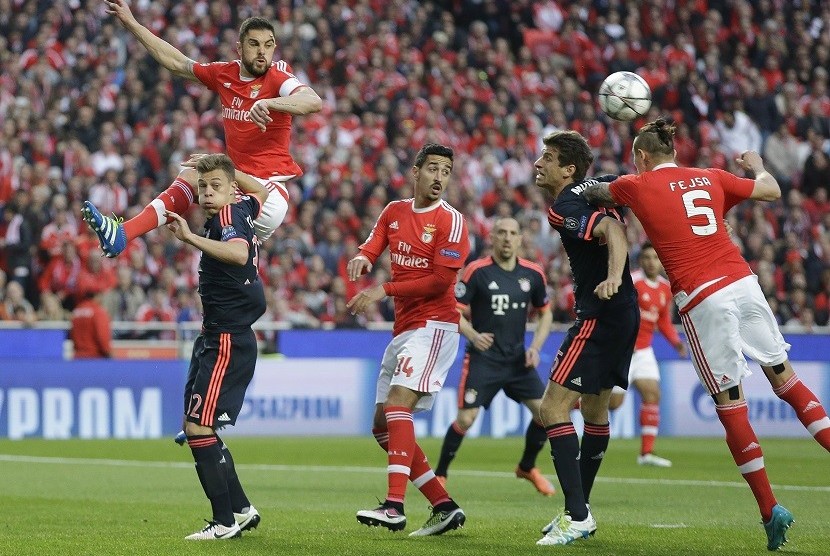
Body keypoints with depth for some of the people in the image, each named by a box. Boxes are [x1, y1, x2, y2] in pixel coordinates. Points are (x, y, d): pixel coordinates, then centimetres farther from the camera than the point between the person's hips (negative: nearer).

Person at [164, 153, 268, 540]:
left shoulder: (228, 213, -16)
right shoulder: (244, 208, 11)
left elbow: (239, 253, -38)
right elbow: (262, 191, 35)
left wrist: (191, 238, -41)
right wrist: (224, 169, 31)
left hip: (228, 341, -11)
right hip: (215, 338, 11)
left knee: (197, 425, -14)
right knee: (196, 428, 16)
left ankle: (225, 521, -11)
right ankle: (241, 509, 21)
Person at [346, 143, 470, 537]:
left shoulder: (451, 221, -8)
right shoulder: (394, 212, 12)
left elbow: (440, 281, -14)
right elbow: (371, 247, 6)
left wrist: (384, 290, -16)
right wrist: (361, 259, -19)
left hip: (433, 325, -8)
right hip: (403, 328, 8)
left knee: (397, 404, -25)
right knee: (383, 426, 6)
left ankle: (394, 506, -34)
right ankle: (444, 507, 10)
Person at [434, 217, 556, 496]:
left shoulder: (533, 273, 3)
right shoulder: (477, 271, -9)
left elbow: (545, 313, 16)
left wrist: (535, 347, 1)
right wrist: (473, 335, -25)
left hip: (518, 358, 4)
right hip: (483, 358, -4)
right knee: (465, 418, -13)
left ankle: (527, 468, 20)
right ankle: (439, 474, 7)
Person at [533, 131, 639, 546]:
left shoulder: (564, 209, -16)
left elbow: (612, 231, -31)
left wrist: (613, 278, -43)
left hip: (599, 316, -10)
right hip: (625, 312, 10)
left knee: (552, 408, -12)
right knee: (595, 409, 20)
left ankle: (576, 516, -18)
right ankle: (580, 510, 30)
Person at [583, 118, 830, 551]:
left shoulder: (637, 186, 5)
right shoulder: (712, 178, 13)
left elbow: (591, 193, 21)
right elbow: (771, 191, 18)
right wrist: (756, 166, 38)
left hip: (701, 300, -4)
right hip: (742, 282, 4)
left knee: (730, 402, 1)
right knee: (782, 374, 15)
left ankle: (769, 509, 1)